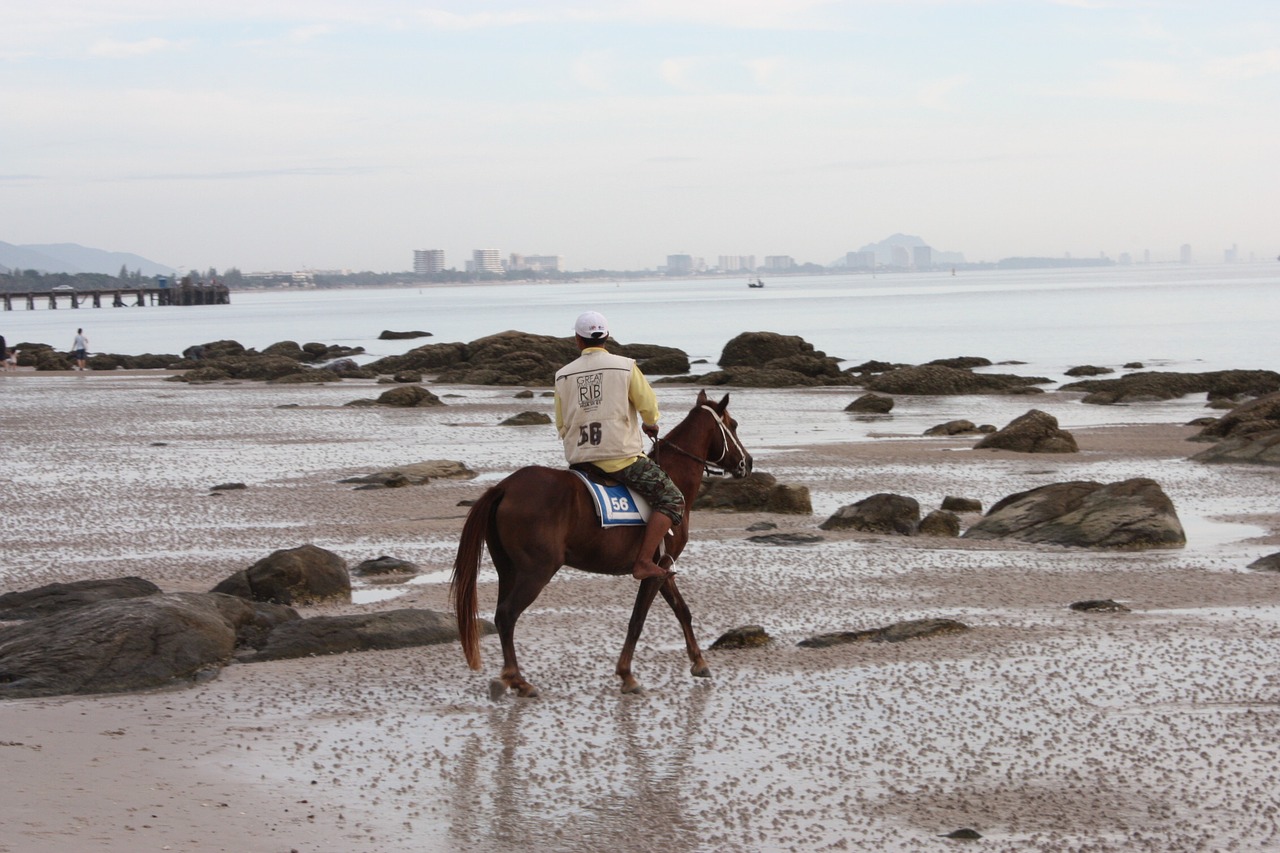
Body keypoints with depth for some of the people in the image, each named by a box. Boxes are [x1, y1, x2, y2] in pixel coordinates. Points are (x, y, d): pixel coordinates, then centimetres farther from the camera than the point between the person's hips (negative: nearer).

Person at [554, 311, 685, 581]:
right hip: (621, 456, -5)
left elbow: (562, 426, 9)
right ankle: (643, 561, -14)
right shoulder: (625, 366, -4)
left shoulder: (563, 375, 5)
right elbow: (649, 408, -1)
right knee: (672, 500, -1)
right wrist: (650, 425, 22)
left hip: (578, 459, 5)